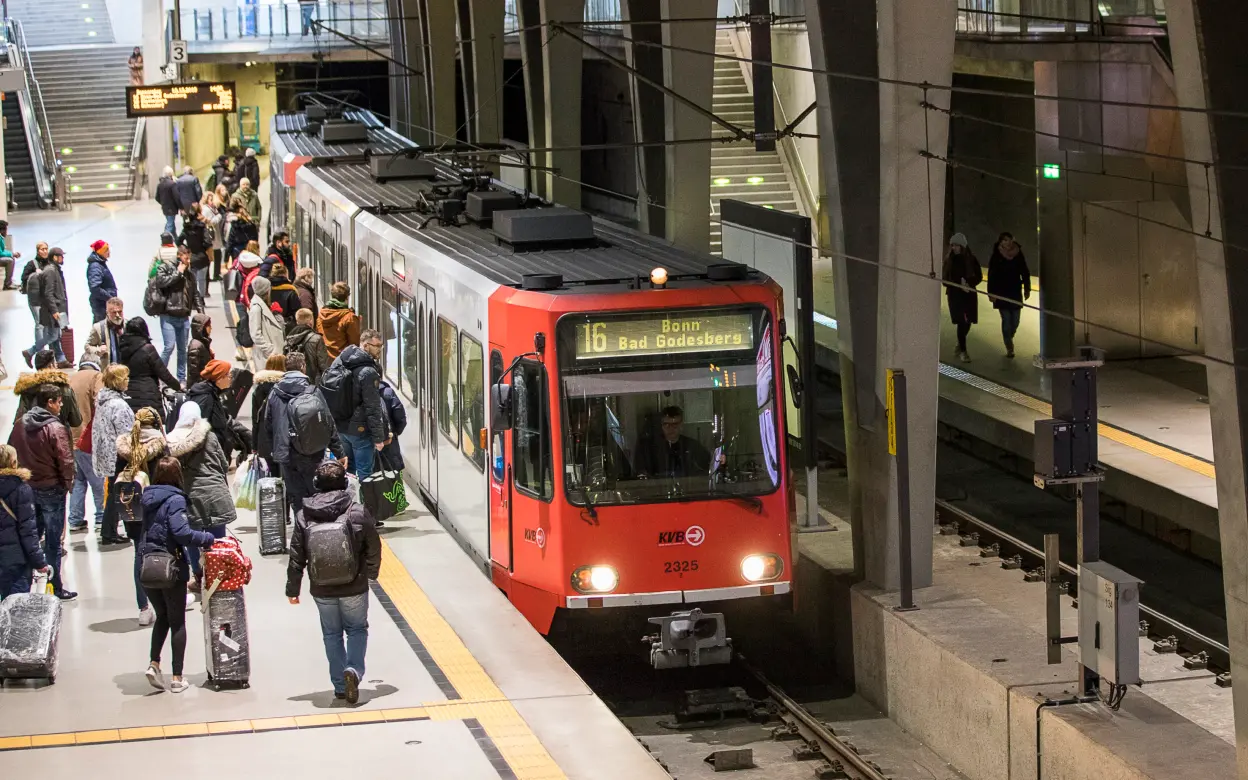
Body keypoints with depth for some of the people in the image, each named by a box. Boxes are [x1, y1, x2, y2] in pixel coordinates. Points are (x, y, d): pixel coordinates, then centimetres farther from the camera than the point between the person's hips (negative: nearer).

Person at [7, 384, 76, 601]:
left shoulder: (21, 424, 0)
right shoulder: (56, 429, -20)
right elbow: (65, 461, -20)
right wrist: (68, 483, -3)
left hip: (26, 487, 6)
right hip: (51, 489, -6)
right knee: (53, 540, 3)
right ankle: (56, 588, 9)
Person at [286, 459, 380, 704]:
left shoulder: (304, 516, -8)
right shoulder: (358, 512, -11)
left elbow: (296, 557, -3)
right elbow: (373, 548, -2)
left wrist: (293, 588, 8)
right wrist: (371, 572, 18)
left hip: (322, 591, 1)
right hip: (354, 588, -1)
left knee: (332, 635, 16)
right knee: (357, 630, 16)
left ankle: (340, 685, 16)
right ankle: (353, 670, -7)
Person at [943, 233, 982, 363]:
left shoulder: (971, 260, -1)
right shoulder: (949, 260, -1)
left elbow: (979, 276, 2)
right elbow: (945, 279, -1)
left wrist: (969, 284, -17)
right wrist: (960, 286, -15)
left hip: (969, 294, 2)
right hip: (955, 294, -2)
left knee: (967, 322, 8)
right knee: (962, 322, -7)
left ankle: (960, 344, 33)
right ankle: (962, 351, 0)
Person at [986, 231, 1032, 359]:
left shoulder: (1018, 256, 4)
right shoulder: (996, 257, -3)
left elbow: (1025, 273, 11)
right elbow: (992, 276, -3)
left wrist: (1027, 289, 8)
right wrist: (991, 293, -8)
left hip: (1016, 292, 3)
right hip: (1002, 294, -3)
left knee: (1015, 321, 4)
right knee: (1006, 320, -7)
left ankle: (1008, 339, 31)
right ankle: (1009, 347, -1)